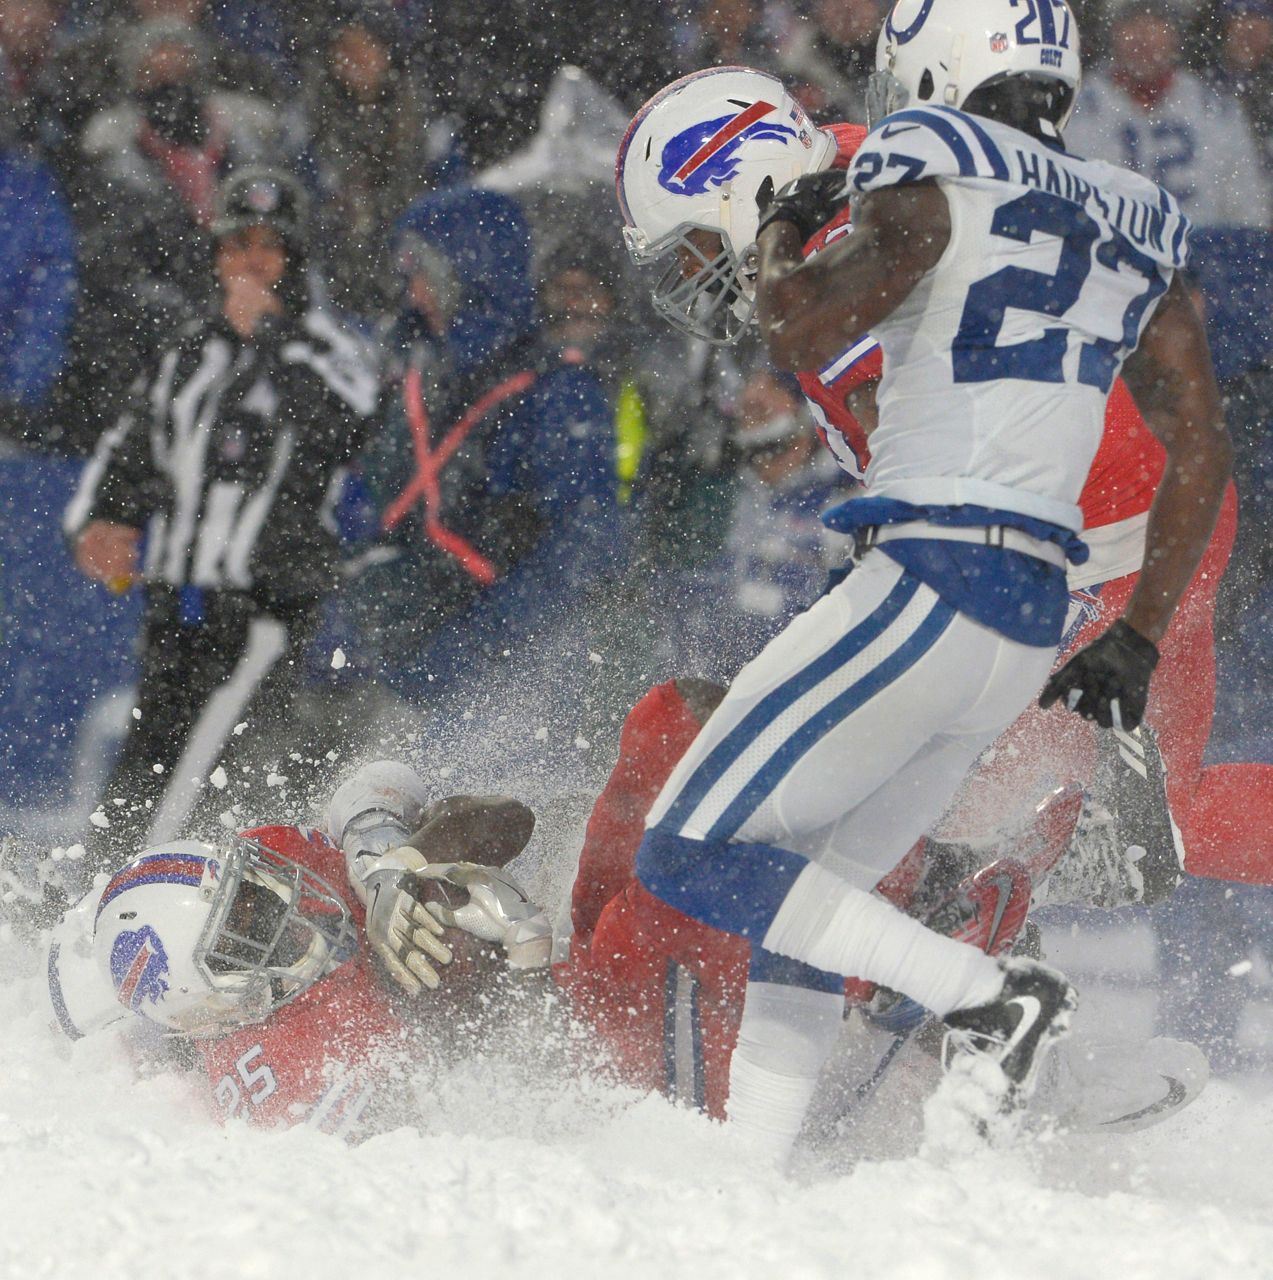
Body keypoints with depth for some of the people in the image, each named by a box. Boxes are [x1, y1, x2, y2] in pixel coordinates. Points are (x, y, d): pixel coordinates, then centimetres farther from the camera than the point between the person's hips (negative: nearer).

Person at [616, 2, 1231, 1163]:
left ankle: (987, 997, -14)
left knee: (690, 856, -4)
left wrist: (772, 231, 4)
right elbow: (1202, 453, 17)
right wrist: (1139, 640, 22)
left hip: (924, 589, -8)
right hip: (1034, 623, 8)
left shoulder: (934, 185, -6)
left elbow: (804, 337, -17)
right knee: (813, 893, 16)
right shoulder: (1132, 229, 15)